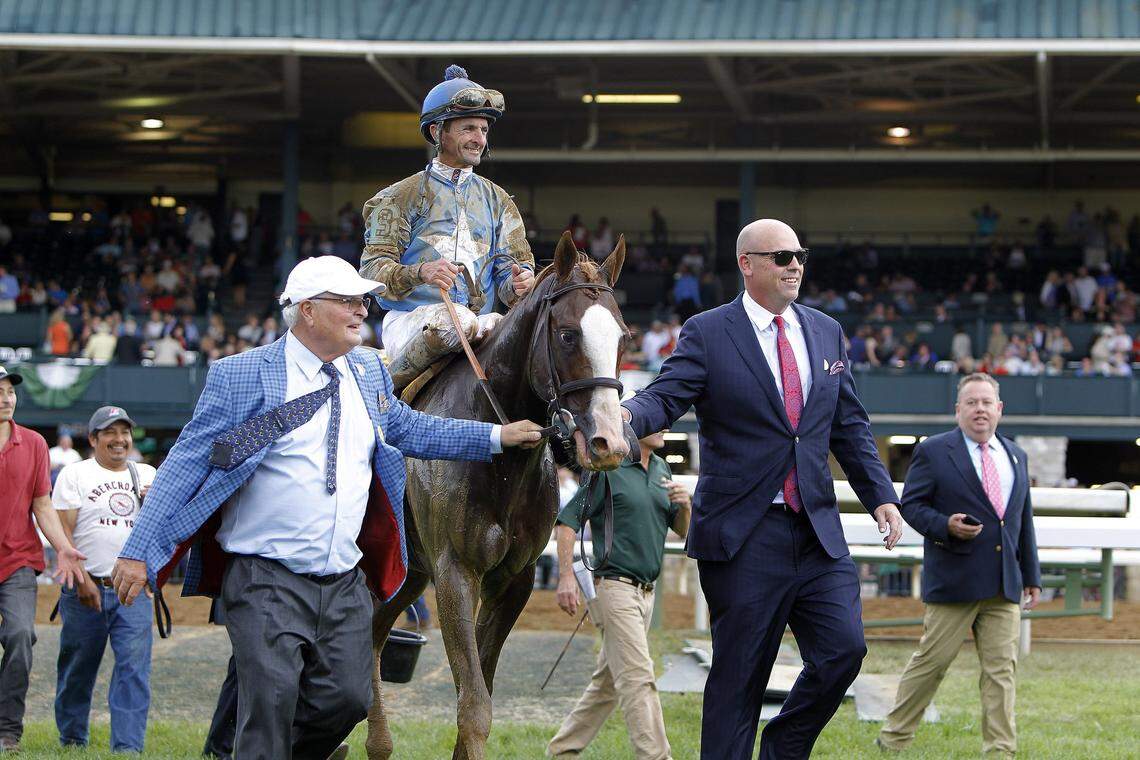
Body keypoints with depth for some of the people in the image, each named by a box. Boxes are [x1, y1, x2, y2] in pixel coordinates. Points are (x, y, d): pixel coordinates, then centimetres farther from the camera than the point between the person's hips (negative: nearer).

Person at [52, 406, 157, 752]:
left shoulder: (146, 475, 16)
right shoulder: (75, 474, 4)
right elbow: (64, 532, -4)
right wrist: (81, 579, -13)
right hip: (86, 589, -2)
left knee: (134, 667, -10)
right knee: (77, 668, 5)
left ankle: (128, 747, -13)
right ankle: (72, 740, 21)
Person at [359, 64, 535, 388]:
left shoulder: (497, 200, 21)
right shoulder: (401, 197, 8)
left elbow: (510, 265, 14)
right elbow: (373, 269, -2)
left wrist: (519, 283, -13)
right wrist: (420, 273, -24)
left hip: (480, 320, 5)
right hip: (410, 321, -5)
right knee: (454, 321, -38)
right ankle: (394, 383, -19)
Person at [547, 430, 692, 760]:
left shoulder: (662, 470, 14)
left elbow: (682, 530, 18)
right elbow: (567, 522, -9)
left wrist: (684, 506, -4)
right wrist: (566, 577, -17)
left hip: (645, 592, 8)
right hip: (613, 585, -8)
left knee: (608, 681, 13)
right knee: (638, 678, -13)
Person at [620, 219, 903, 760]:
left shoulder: (826, 332, 14)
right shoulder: (707, 333, -2)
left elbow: (850, 427, 17)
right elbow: (665, 397, -13)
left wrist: (881, 496, 8)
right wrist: (627, 416, -36)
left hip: (818, 530, 5)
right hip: (744, 535, -5)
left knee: (844, 649, -4)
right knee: (739, 675, -1)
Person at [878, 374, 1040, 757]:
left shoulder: (1016, 457, 16)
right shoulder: (933, 451, 0)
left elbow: (1024, 520, 20)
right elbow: (911, 504, -2)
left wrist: (1031, 576, 17)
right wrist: (945, 526, -20)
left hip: (1005, 583, 5)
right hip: (953, 580, -5)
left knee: (1001, 668, 0)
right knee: (931, 661, -1)